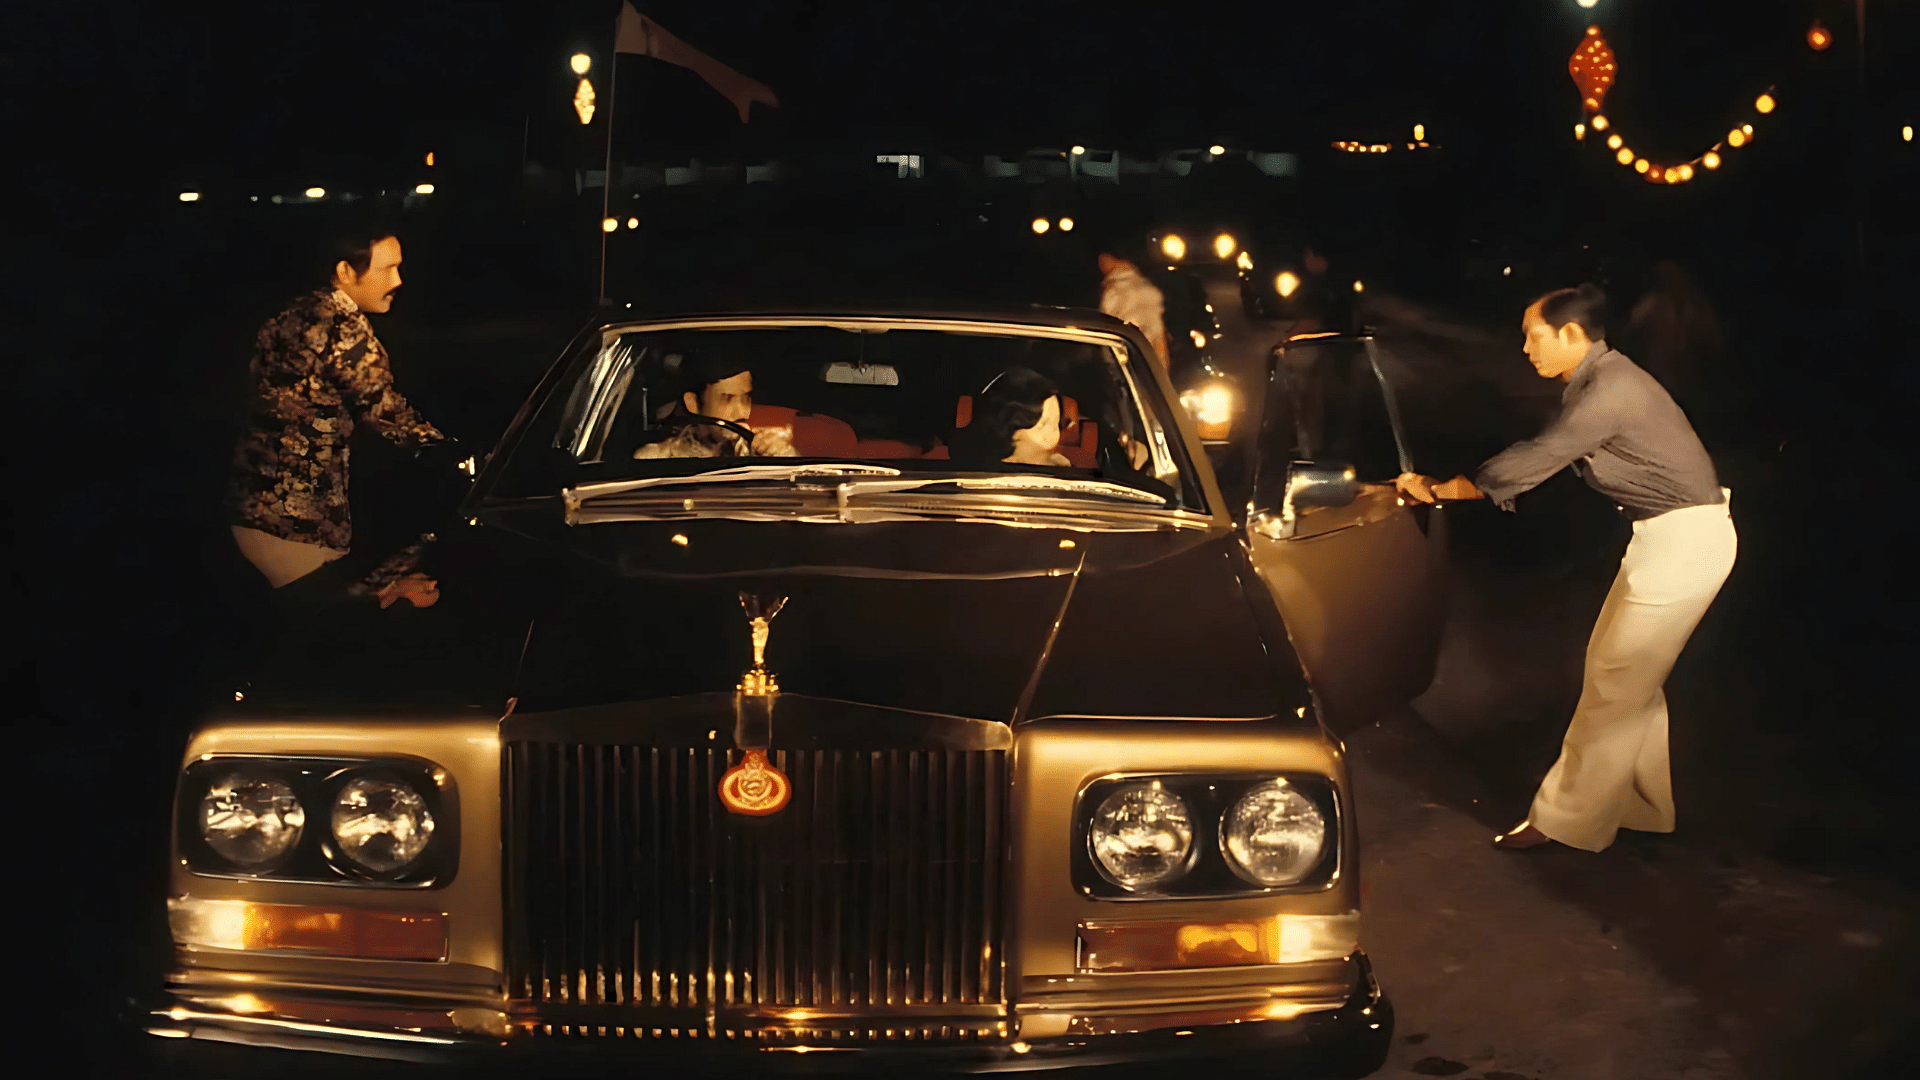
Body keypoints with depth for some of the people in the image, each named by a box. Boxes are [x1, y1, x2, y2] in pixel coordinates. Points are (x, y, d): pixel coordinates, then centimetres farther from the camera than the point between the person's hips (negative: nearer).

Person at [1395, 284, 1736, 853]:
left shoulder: (1610, 390, -21)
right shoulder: (1591, 384, 10)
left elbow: (1536, 458, -17)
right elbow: (1538, 460, 16)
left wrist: (1444, 488, -6)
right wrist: (1446, 486, 11)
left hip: (1686, 542, -10)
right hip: (1666, 536, 10)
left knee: (1613, 683, -4)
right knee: (1625, 677, 17)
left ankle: (1565, 820, 4)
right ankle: (1642, 805, 28)